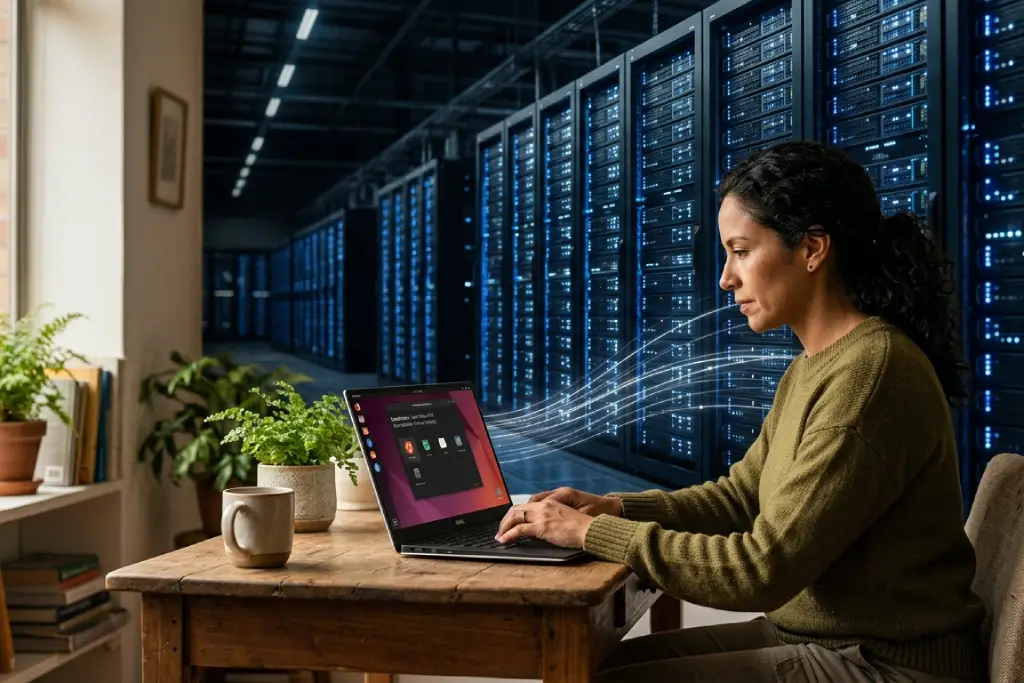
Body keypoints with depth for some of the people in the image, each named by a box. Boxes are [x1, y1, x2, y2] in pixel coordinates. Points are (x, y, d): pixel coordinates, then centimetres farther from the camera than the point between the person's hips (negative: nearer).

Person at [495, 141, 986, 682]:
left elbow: (763, 569, -24)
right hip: (814, 634, 9)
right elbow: (740, 496, 14)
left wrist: (594, 532, -17)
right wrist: (614, 507, -1)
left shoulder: (869, 374, -23)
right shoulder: (811, 369, 8)